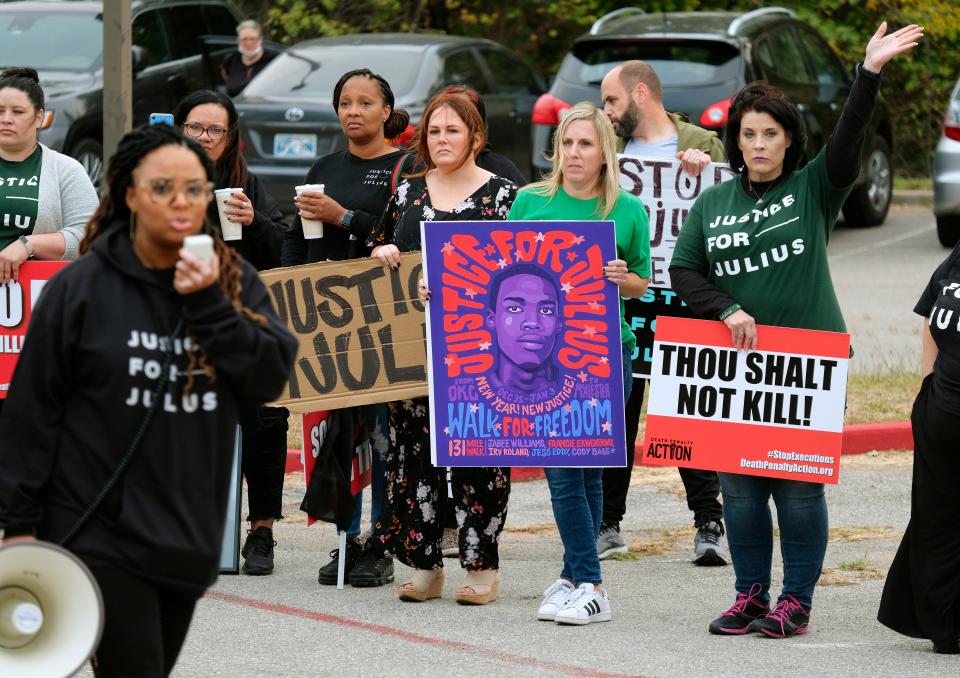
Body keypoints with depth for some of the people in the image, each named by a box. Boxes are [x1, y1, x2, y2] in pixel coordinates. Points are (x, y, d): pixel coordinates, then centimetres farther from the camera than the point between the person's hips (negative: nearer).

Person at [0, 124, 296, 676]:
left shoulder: (235, 283, 5)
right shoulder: (83, 288, -6)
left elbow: (272, 377, -6)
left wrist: (209, 304, -15)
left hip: (190, 535, 4)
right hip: (103, 532, -4)